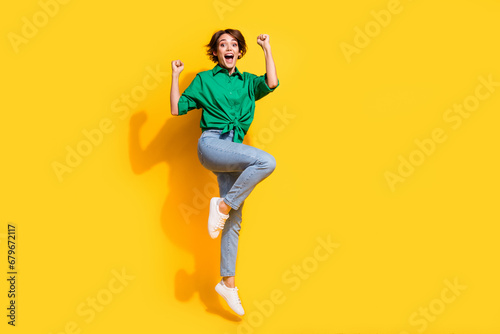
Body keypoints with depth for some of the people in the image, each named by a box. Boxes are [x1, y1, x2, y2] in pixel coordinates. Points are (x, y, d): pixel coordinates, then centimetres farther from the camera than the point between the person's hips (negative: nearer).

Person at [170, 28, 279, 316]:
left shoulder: (247, 82, 20)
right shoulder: (204, 79, 14)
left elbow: (272, 83, -1)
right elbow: (177, 109, 9)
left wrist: (267, 48, 3)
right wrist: (176, 76, 3)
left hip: (234, 150, 4)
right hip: (211, 143, -4)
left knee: (234, 221, 1)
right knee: (266, 161, -29)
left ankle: (228, 283, 11)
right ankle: (222, 205, -15)